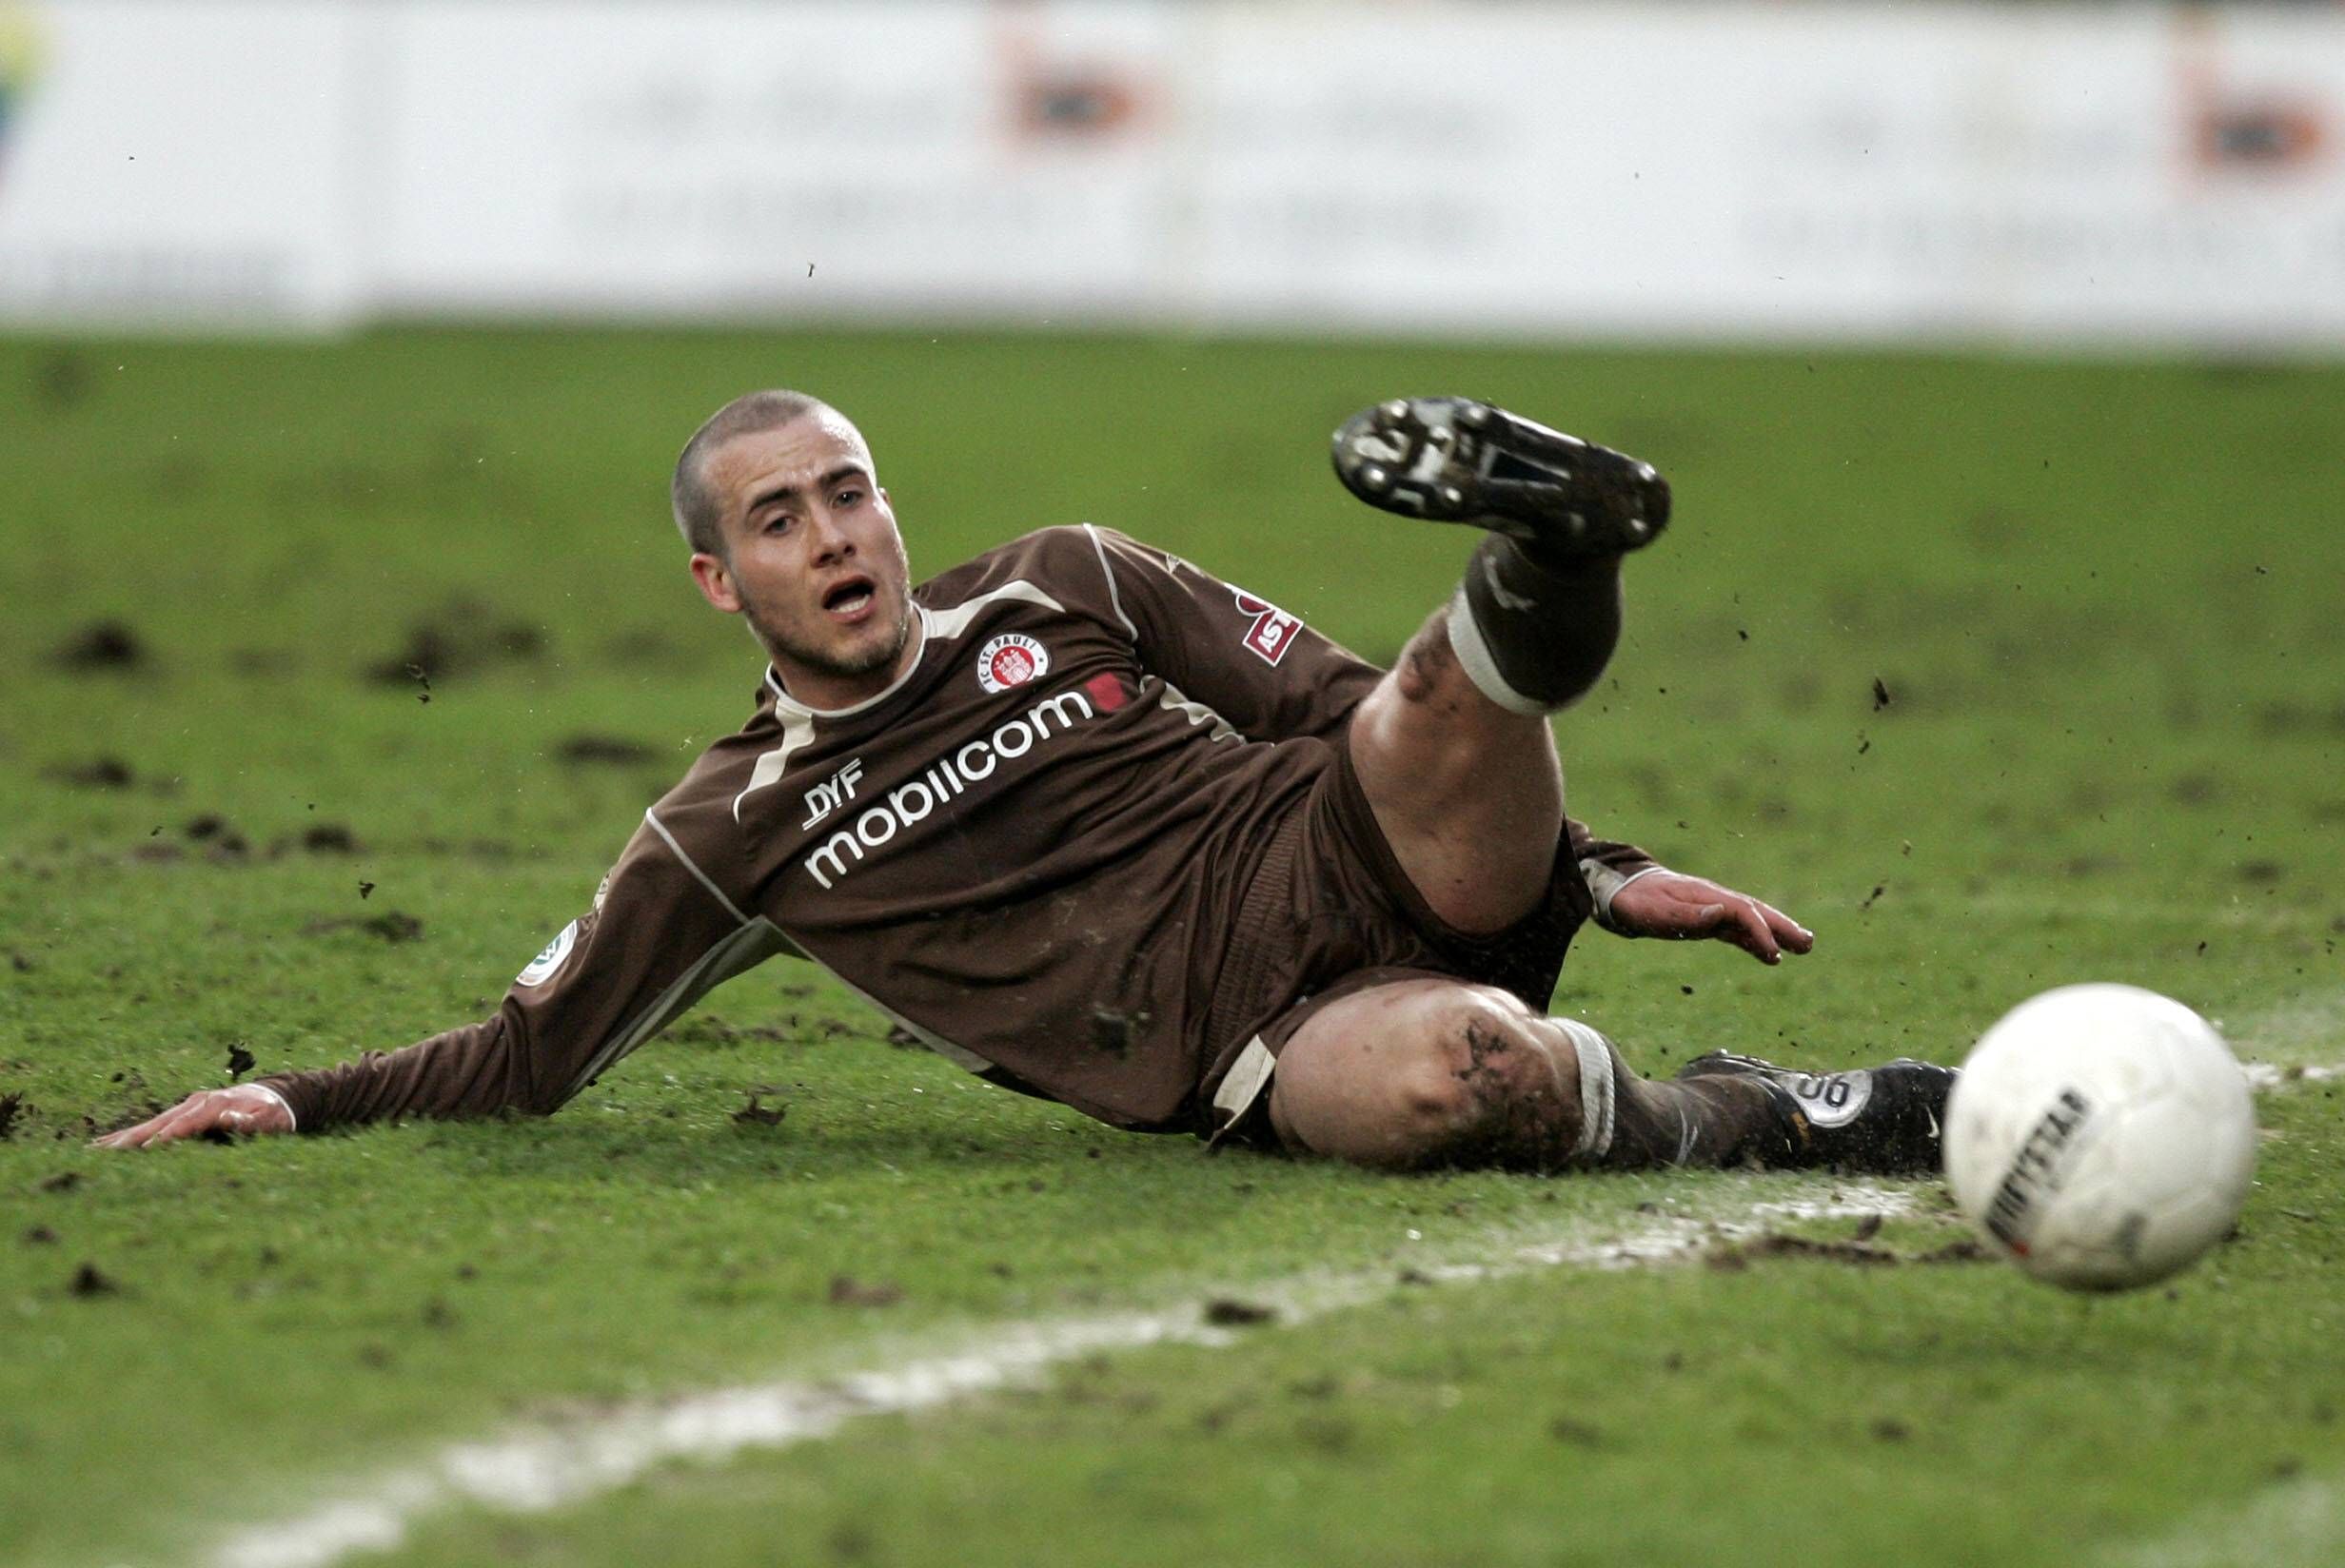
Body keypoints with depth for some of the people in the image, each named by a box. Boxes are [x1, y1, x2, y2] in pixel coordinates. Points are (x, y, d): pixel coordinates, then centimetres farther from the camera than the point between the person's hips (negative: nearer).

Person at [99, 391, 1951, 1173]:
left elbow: (1344, 710, 17)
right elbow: (532, 1053, 20)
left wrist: (1604, 874, 9)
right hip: (1259, 1050, -2)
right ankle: (1744, 1122, -23)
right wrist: (301, 1101, 7)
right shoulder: (733, 836, 14)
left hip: (1355, 867, 2)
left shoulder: (1067, 590, 16)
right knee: (1445, 1077, -38)